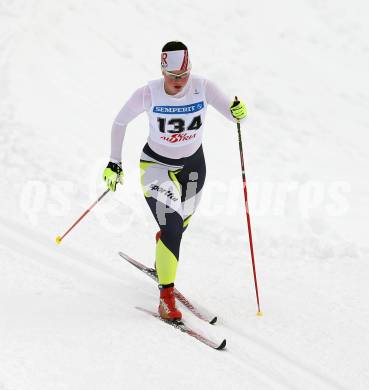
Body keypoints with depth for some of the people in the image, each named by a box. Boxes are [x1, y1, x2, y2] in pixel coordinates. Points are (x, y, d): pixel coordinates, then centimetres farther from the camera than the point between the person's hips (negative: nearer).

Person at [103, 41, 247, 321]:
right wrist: (114, 162, -7)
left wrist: (238, 112, -37)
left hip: (193, 164, 4)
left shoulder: (203, 88, -22)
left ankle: (162, 262, 57)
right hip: (156, 164, -3)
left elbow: (233, 114, -13)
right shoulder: (148, 94, -25)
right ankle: (167, 296, -13)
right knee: (172, 225, -23)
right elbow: (120, 122, -9)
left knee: (181, 222, 23)